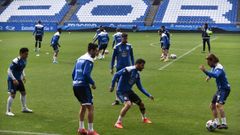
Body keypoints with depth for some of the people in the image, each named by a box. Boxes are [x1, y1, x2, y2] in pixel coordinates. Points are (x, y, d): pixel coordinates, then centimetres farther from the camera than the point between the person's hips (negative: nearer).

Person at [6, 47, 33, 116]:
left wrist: (23, 76, 10)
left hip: (19, 79, 9)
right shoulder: (16, 61, -24)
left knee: (23, 92, 15)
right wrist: (14, 79, -27)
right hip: (12, 80, -9)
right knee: (12, 94, -12)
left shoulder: (24, 60, 1)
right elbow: (9, 70, -23)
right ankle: (8, 111, 0)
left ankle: (24, 108, 31)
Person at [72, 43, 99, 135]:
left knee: (83, 106, 22)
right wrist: (93, 83, -11)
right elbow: (86, 74, -22)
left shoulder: (80, 58, 16)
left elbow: (73, 73, 18)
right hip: (83, 86, -9)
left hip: (76, 85, 9)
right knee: (90, 107, -4)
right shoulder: (89, 60, -11)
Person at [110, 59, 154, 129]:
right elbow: (116, 75, -23)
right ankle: (118, 122, -19)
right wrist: (112, 86, -24)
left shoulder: (137, 74, 6)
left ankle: (144, 118, 41)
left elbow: (140, 87, 13)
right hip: (121, 91, -8)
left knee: (141, 103, 12)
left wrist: (149, 95, 9)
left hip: (129, 91, 8)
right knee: (128, 104, -31)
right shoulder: (128, 70, -19)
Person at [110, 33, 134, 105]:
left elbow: (132, 57, 10)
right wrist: (111, 68, 0)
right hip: (119, 68, -1)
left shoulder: (129, 46, 3)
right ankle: (117, 100, 11)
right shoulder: (117, 47, -3)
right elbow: (113, 58, 2)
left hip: (128, 67, 1)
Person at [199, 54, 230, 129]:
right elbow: (212, 72, 34)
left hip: (224, 89, -10)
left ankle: (224, 124, -28)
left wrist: (205, 71, -51)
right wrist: (209, 76, 14)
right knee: (212, 105, 13)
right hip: (220, 89, 10)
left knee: (218, 104, -27)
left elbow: (216, 75, -43)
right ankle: (217, 123, 20)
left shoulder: (219, 68, -20)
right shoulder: (214, 67, 9)